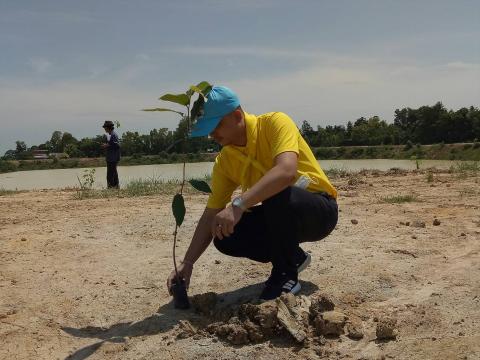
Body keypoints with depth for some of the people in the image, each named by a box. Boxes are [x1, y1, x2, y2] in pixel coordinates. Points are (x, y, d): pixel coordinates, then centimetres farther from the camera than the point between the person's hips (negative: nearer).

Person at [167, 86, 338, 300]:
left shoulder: (275, 123, -20)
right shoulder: (224, 162, -3)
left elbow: (286, 170, -39)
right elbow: (211, 216, -1)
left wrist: (239, 205, -46)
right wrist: (187, 263, -9)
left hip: (321, 210, -6)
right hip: (280, 217, 6)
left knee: (277, 196, -37)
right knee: (225, 238, -14)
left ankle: (286, 275, -13)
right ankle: (292, 257, 9)